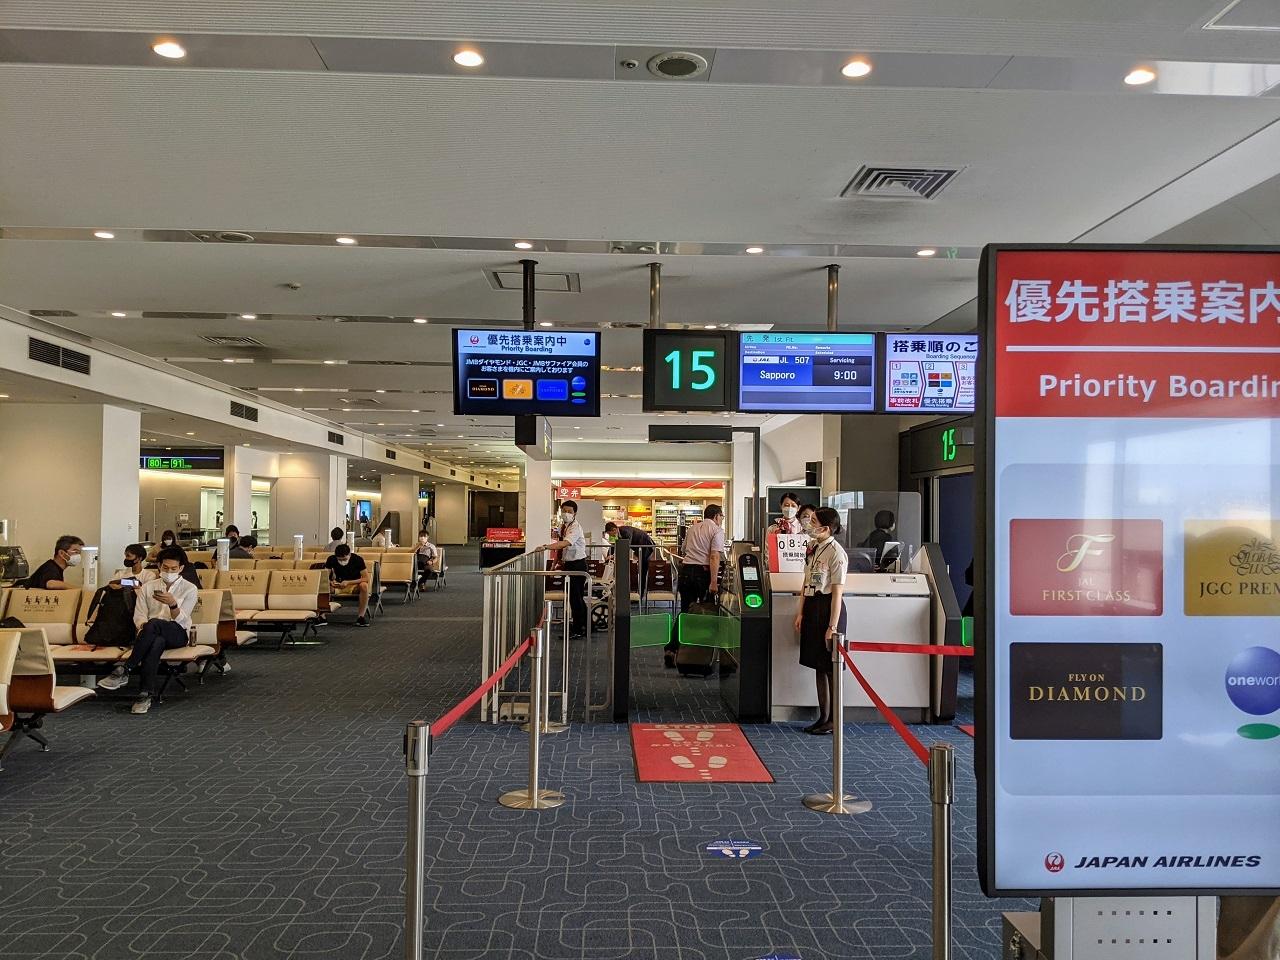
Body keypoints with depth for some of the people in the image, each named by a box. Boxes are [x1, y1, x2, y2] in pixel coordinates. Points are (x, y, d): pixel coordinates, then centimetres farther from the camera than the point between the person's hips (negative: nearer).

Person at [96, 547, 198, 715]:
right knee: (156, 642, -39)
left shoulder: (189, 589, 7)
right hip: (154, 633, 2)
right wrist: (144, 626, -16)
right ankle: (146, 694, -45)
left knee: (153, 624, -37)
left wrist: (173, 604, -27)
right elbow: (139, 615, 8)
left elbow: (180, 619, -5)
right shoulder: (147, 588, 18)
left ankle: (124, 671, -38)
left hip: (178, 633, -2)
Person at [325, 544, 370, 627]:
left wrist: (348, 582, -30)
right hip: (338, 585, 2)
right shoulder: (331, 560, -10)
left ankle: (361, 616, -28)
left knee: (364, 585, -37)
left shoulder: (358, 559, -17)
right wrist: (331, 582, -29)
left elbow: (366, 578, -19)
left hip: (354, 584, -2)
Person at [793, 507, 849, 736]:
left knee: (830, 667, 0)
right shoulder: (814, 549, 11)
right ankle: (823, 717, 23)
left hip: (827, 608, -9)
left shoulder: (836, 553, -15)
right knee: (818, 665, 14)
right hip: (812, 608, 9)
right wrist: (800, 613, 14)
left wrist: (833, 627, -18)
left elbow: (837, 592, -17)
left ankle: (834, 720, 10)